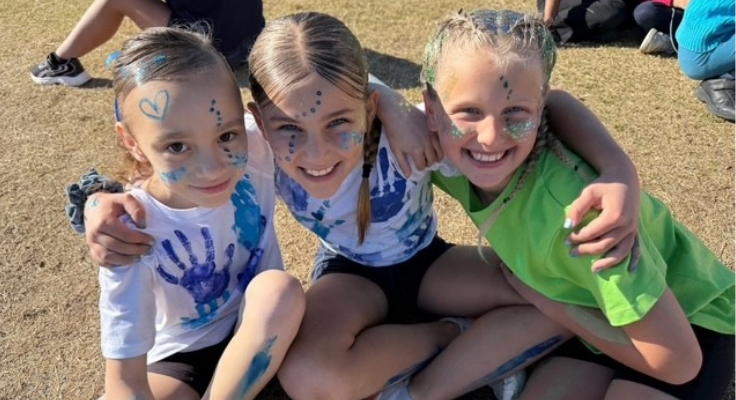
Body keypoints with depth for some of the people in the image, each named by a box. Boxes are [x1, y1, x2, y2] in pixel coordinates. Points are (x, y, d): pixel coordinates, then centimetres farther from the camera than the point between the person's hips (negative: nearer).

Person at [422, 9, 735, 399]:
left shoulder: (575, 212, -37)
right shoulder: (454, 160, -19)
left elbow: (678, 361, -29)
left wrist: (548, 302, -21)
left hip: (692, 323, -5)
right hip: (605, 316, 5)